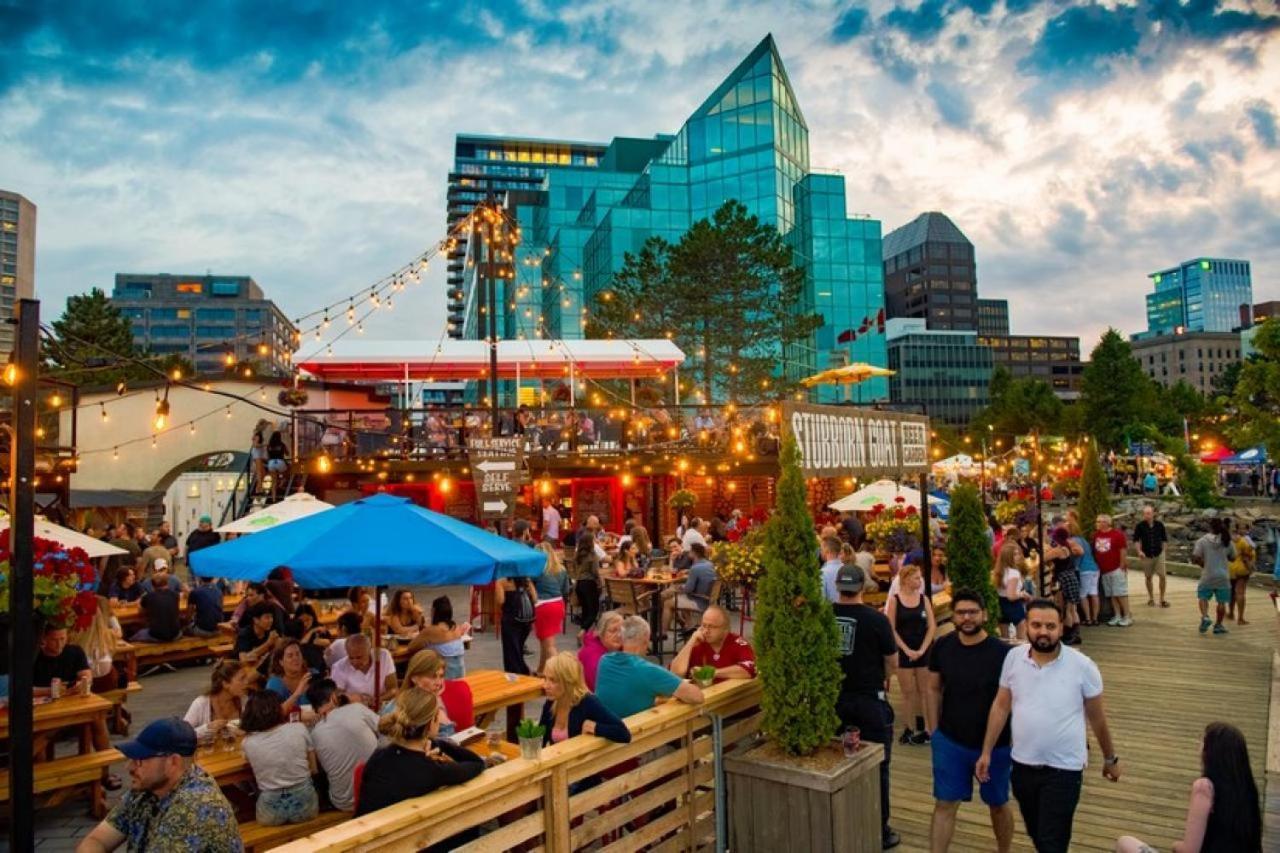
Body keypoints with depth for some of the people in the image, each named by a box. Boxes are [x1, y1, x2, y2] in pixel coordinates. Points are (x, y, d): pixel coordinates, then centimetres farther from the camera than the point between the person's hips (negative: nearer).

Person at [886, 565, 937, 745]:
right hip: (904, 652, -2)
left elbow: (932, 626, 1)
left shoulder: (924, 599, 4)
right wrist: (906, 650, -12)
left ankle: (926, 729, 10)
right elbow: (891, 629, -6)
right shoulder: (894, 600, -5)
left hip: (923, 651, 2)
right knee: (908, 692, 4)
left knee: (924, 691, 5)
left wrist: (922, 649, -8)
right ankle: (909, 728, 13)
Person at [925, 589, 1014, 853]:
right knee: (944, 804, 6)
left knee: (998, 805, 19)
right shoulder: (942, 647, -8)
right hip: (949, 742, 2)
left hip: (995, 745, -1)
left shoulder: (1003, 653, -18)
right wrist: (935, 730, 5)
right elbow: (934, 690, 5)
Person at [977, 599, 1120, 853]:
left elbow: (1097, 718, 0)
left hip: (1064, 769, -3)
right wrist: (986, 752, 3)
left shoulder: (1082, 666, -13)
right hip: (1022, 765, 4)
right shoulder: (1013, 658, -5)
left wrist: (1110, 759, 11)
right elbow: (1001, 707, 3)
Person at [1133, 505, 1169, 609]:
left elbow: (1164, 539, 9)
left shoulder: (1159, 524, -3)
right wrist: (1139, 551, -9)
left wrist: (1162, 550, 5)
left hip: (1159, 554, 0)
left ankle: (1162, 599, 6)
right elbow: (1136, 539, 1)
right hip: (1146, 555, 0)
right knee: (1148, 577, 9)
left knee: (1162, 576, -6)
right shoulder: (1139, 526, -7)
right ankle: (1151, 598, 22)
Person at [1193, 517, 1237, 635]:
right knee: (1222, 601, 11)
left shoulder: (1202, 541, -8)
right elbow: (1232, 558, 12)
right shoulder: (1228, 541, 0)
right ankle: (1218, 625, 17)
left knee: (1202, 597, 15)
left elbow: (1195, 559, -13)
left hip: (1207, 576, -2)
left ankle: (1204, 617, -6)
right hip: (1223, 576, 2)